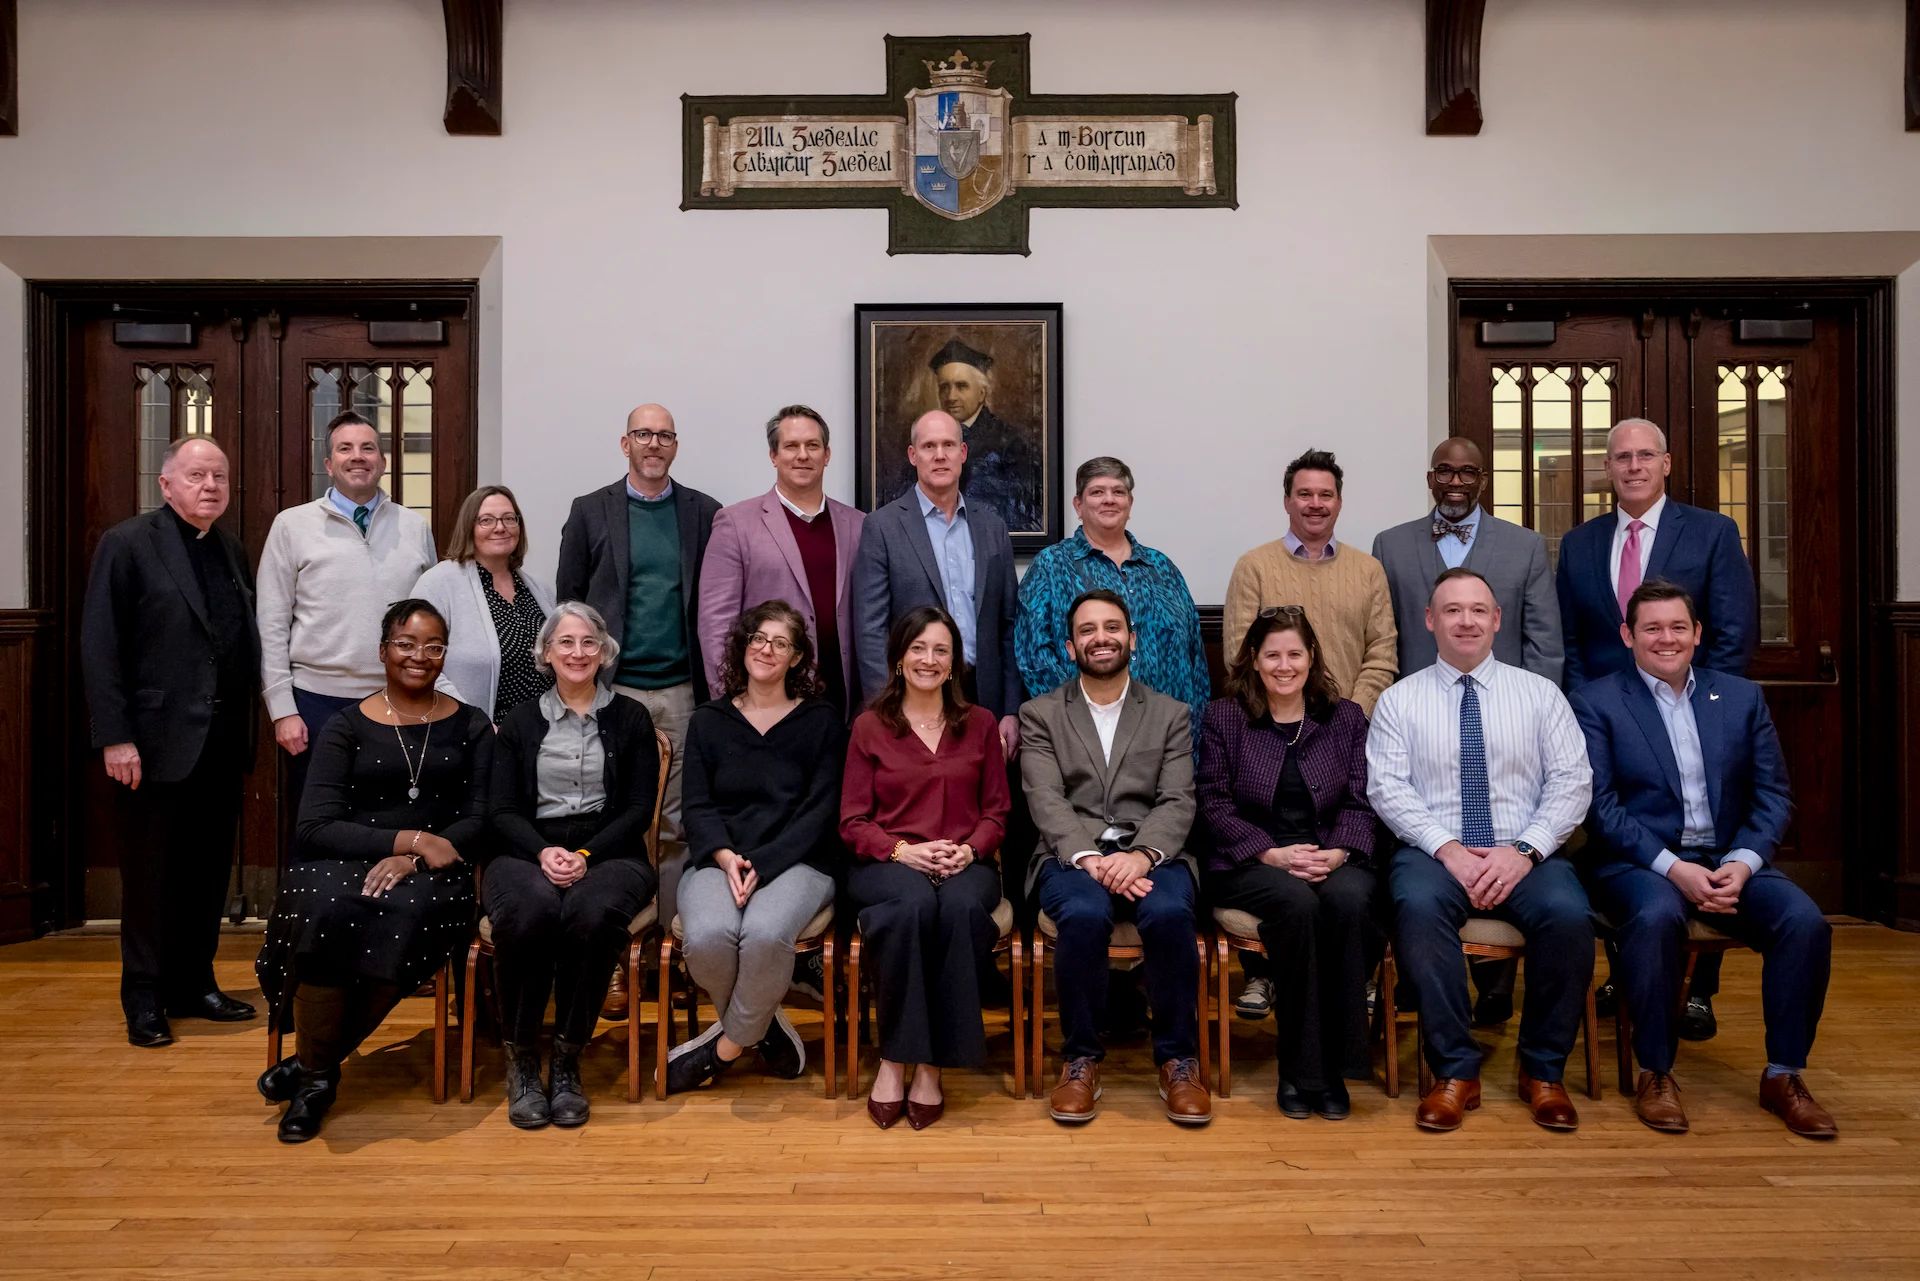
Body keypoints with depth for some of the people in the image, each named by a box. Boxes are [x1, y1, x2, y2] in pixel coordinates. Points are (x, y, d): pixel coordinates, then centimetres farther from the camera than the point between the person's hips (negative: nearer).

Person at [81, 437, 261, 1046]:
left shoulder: (233, 551, 13)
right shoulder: (127, 544, -4)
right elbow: (100, 647, -9)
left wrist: (248, 727, 6)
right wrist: (115, 737, -14)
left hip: (223, 744, 5)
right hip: (160, 740, -5)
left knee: (209, 871, 12)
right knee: (152, 872, 6)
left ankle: (195, 984, 25)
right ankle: (144, 998, 19)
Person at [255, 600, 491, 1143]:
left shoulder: (471, 726, 13)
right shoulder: (346, 727, 10)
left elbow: (478, 820, 4)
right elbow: (316, 826, -1)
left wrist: (411, 859, -13)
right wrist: (410, 837, -13)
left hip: (430, 874, 0)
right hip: (344, 863, 0)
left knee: (407, 912, -34)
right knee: (325, 910, -34)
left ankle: (312, 1065, -14)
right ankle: (316, 1076, -14)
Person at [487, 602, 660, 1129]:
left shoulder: (630, 718, 13)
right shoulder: (520, 721, 16)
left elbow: (639, 809, 4)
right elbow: (503, 811, 7)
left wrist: (585, 856, -12)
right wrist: (543, 852, -13)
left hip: (609, 852, 0)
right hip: (527, 853, 1)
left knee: (593, 912, -35)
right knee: (533, 909, -35)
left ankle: (567, 1061, -19)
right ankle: (521, 1061, -18)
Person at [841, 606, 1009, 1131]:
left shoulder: (980, 724, 14)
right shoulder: (869, 727, 9)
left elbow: (996, 812, 12)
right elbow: (853, 822, 5)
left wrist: (968, 850, -9)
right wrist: (903, 850, -13)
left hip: (965, 864, 1)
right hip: (887, 864, -1)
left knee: (962, 908, -35)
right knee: (915, 903, -37)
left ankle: (931, 1066, -24)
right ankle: (894, 1061, -25)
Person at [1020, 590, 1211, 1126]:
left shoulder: (1171, 714, 15)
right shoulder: (1040, 715, 12)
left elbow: (1177, 802, 3)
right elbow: (1046, 801, -1)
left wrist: (1142, 855, -17)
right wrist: (1089, 858, -19)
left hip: (1150, 854, 1)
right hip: (1073, 855, 0)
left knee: (1169, 914, -32)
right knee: (1084, 915, -33)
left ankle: (1178, 1059, -11)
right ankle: (1081, 1057, -12)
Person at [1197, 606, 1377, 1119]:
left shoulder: (1347, 717, 15)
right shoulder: (1224, 717, 9)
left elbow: (1361, 802, 7)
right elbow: (1215, 804, 0)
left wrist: (1338, 852, -13)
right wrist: (1272, 853, -13)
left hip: (1332, 859, 2)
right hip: (1250, 863, -1)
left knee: (1348, 899, -33)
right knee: (1297, 903, -34)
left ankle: (1334, 1065, -22)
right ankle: (1298, 1069, -22)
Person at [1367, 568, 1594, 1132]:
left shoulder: (1540, 693, 12)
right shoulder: (1399, 700, 9)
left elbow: (1572, 781, 3)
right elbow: (1387, 787, -2)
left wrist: (1524, 850, -12)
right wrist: (1447, 848, -16)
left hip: (1525, 855, 1)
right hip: (1434, 851, -1)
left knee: (1568, 912, -30)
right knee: (1418, 906, -34)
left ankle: (1543, 1073, -8)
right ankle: (1456, 1072, -17)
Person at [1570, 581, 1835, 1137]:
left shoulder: (1742, 697, 14)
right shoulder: (1595, 702, 2)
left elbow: (1773, 794, 8)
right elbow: (1600, 805, -7)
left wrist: (1743, 862, -10)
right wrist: (1672, 867, -18)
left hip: (1729, 861, 4)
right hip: (1640, 863, -4)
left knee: (1805, 920, -23)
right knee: (1656, 916, -35)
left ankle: (1784, 1075, -5)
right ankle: (1655, 1075, -16)